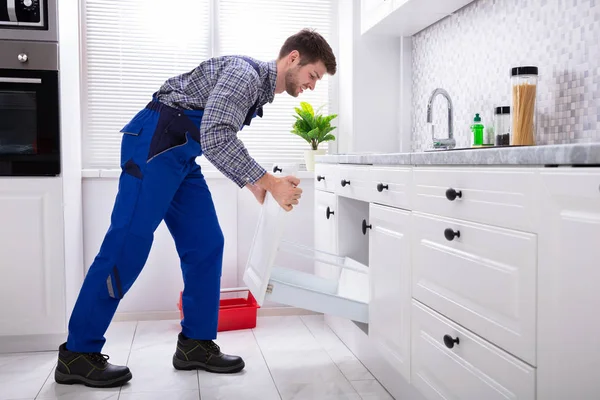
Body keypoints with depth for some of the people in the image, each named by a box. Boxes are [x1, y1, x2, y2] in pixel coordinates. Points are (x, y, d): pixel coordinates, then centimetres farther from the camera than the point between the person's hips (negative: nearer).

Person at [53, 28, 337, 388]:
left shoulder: (260, 88, 17)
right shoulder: (245, 72, -14)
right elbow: (215, 138, -26)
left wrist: (251, 183, 13)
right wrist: (270, 182, -23)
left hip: (180, 156, 10)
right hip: (153, 143, -10)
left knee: (206, 244, 4)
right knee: (128, 243, -10)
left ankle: (196, 343, 10)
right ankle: (78, 353, 0)